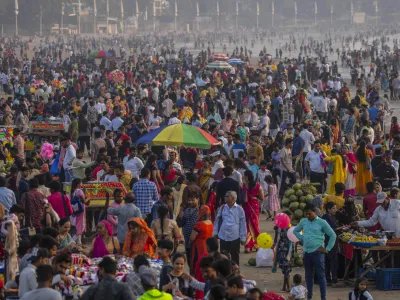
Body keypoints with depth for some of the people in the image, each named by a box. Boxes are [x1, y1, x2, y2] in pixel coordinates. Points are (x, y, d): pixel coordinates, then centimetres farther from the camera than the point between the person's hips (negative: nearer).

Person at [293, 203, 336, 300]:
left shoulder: (322, 222, -6)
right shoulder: (303, 222, 8)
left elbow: (333, 235, -3)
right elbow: (295, 231, 25)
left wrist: (327, 249, -6)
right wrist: (302, 238, 10)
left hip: (317, 252, -5)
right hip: (307, 252, 5)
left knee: (320, 275, -4)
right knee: (308, 275, 12)